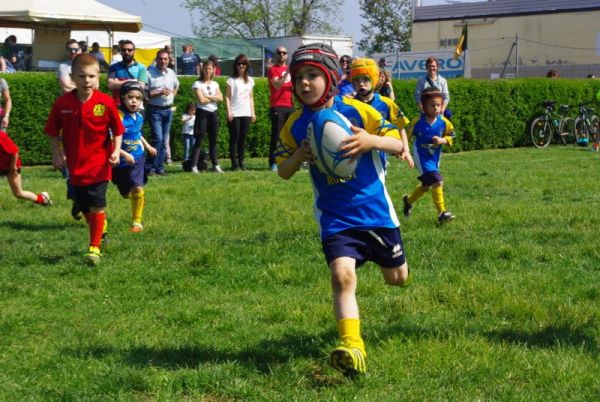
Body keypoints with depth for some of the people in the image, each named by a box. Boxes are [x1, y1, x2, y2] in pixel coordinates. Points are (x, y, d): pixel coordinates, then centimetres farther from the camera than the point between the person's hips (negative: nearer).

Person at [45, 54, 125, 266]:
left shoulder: (106, 103, -12)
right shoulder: (62, 103, -9)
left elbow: (117, 130, -2)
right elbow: (53, 131, 3)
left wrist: (116, 151, -14)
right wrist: (56, 152, -7)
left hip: (99, 164, -3)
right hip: (75, 164, 3)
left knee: (97, 206, -6)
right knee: (84, 207, 13)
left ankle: (95, 247, 6)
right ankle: (100, 227, 43)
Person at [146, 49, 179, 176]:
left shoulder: (171, 73, 8)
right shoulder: (149, 73, -11)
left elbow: (176, 86, 29)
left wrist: (172, 95, 12)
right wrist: (159, 93, -21)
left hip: (168, 110, 6)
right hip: (155, 110, -6)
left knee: (164, 140, 8)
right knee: (158, 139, -15)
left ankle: (160, 167, 14)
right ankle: (150, 167, -6)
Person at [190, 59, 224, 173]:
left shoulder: (215, 84, 12)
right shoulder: (198, 84, -4)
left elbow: (220, 98, -2)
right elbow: (201, 100, -15)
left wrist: (207, 96, -11)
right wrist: (214, 98, -3)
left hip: (213, 113, 5)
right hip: (202, 113, -5)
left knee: (213, 140, 8)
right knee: (199, 140, -9)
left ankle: (215, 165, 13)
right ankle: (194, 166, -11)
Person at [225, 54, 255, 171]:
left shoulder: (250, 80, 13)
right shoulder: (232, 80, 1)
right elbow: (227, 96, -2)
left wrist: (253, 112, 11)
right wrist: (229, 111, -11)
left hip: (246, 113, 4)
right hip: (234, 114, -4)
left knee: (243, 138, 4)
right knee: (234, 138, -3)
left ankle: (241, 161, 7)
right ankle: (234, 162, -3)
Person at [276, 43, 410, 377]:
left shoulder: (357, 111, -11)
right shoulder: (295, 126, -3)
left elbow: (398, 145, -9)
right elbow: (283, 172, 6)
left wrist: (371, 140, -30)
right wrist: (298, 156, -17)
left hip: (375, 210, 0)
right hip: (335, 217, 0)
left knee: (397, 278, 16)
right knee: (342, 275, -24)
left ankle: (394, 261, 54)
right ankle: (353, 348, -25)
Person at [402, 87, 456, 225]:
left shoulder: (443, 122, -11)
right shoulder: (418, 122, -19)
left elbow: (451, 136, 1)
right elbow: (407, 135, -5)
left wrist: (442, 140, -19)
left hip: (435, 157, 5)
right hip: (421, 156, -5)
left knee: (426, 185, 19)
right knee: (437, 181, -19)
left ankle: (409, 200, 46)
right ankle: (442, 213, -14)